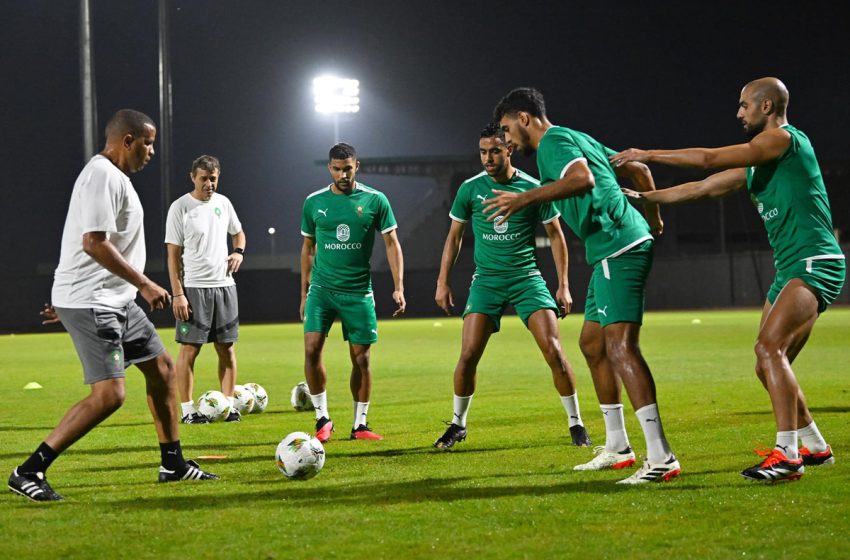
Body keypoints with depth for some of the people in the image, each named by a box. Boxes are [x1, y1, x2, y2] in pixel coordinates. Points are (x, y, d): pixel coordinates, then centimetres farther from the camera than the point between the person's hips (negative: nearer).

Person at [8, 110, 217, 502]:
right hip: (91, 303, -11)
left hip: (115, 300, 11)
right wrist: (145, 285, -19)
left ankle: (173, 464, 26)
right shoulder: (103, 175, -16)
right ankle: (28, 473, -12)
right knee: (109, 394, -17)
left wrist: (69, 301, 26)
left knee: (162, 368, 15)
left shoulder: (114, 176, 17)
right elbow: (94, 242, -24)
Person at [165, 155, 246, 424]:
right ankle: (187, 409, 1)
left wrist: (239, 251, 2)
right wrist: (177, 294, -13)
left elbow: (238, 232, 25)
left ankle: (228, 404, 12)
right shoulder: (180, 207, -6)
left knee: (227, 348, 5)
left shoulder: (223, 202, 9)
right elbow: (173, 254, -7)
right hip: (194, 288, -5)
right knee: (189, 349, -4)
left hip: (224, 285, 5)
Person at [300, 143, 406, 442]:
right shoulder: (314, 202, 4)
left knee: (361, 357, 2)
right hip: (321, 289, 1)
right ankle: (322, 418, -1)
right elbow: (308, 248, 13)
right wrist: (304, 293, 11)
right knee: (312, 349, -14)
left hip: (359, 291, -1)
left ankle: (360, 424, 15)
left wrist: (398, 287, -7)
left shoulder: (375, 200, -1)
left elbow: (392, 243, 1)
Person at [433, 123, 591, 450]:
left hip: (527, 279, -1)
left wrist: (563, 285, 3)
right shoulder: (470, 189, 1)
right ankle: (458, 425, 10)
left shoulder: (533, 188, -3)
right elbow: (454, 237, 12)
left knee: (553, 351, -12)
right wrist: (442, 282, 7)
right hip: (486, 281, 1)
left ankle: (576, 423, 3)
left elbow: (555, 235, 6)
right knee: (468, 354, -10)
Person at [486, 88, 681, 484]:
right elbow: (638, 170, 27)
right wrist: (653, 218, 40)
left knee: (620, 346, -17)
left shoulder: (553, 142, -7)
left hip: (618, 250, -11)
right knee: (592, 343, 17)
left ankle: (661, 458, -24)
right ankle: (616, 448, 24)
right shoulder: (576, 139, 22)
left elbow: (583, 178, -29)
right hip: (612, 253, 11)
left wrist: (525, 198, -29)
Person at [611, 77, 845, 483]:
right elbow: (702, 188, 26)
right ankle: (816, 448, 21)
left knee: (769, 346, -25)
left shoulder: (783, 138, -9)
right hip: (790, 268, 10)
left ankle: (787, 455, -29)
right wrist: (644, 197, 26)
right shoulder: (756, 166, 20)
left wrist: (648, 155, -4)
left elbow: (708, 159, -13)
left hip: (816, 264, -10)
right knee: (769, 366, 9)